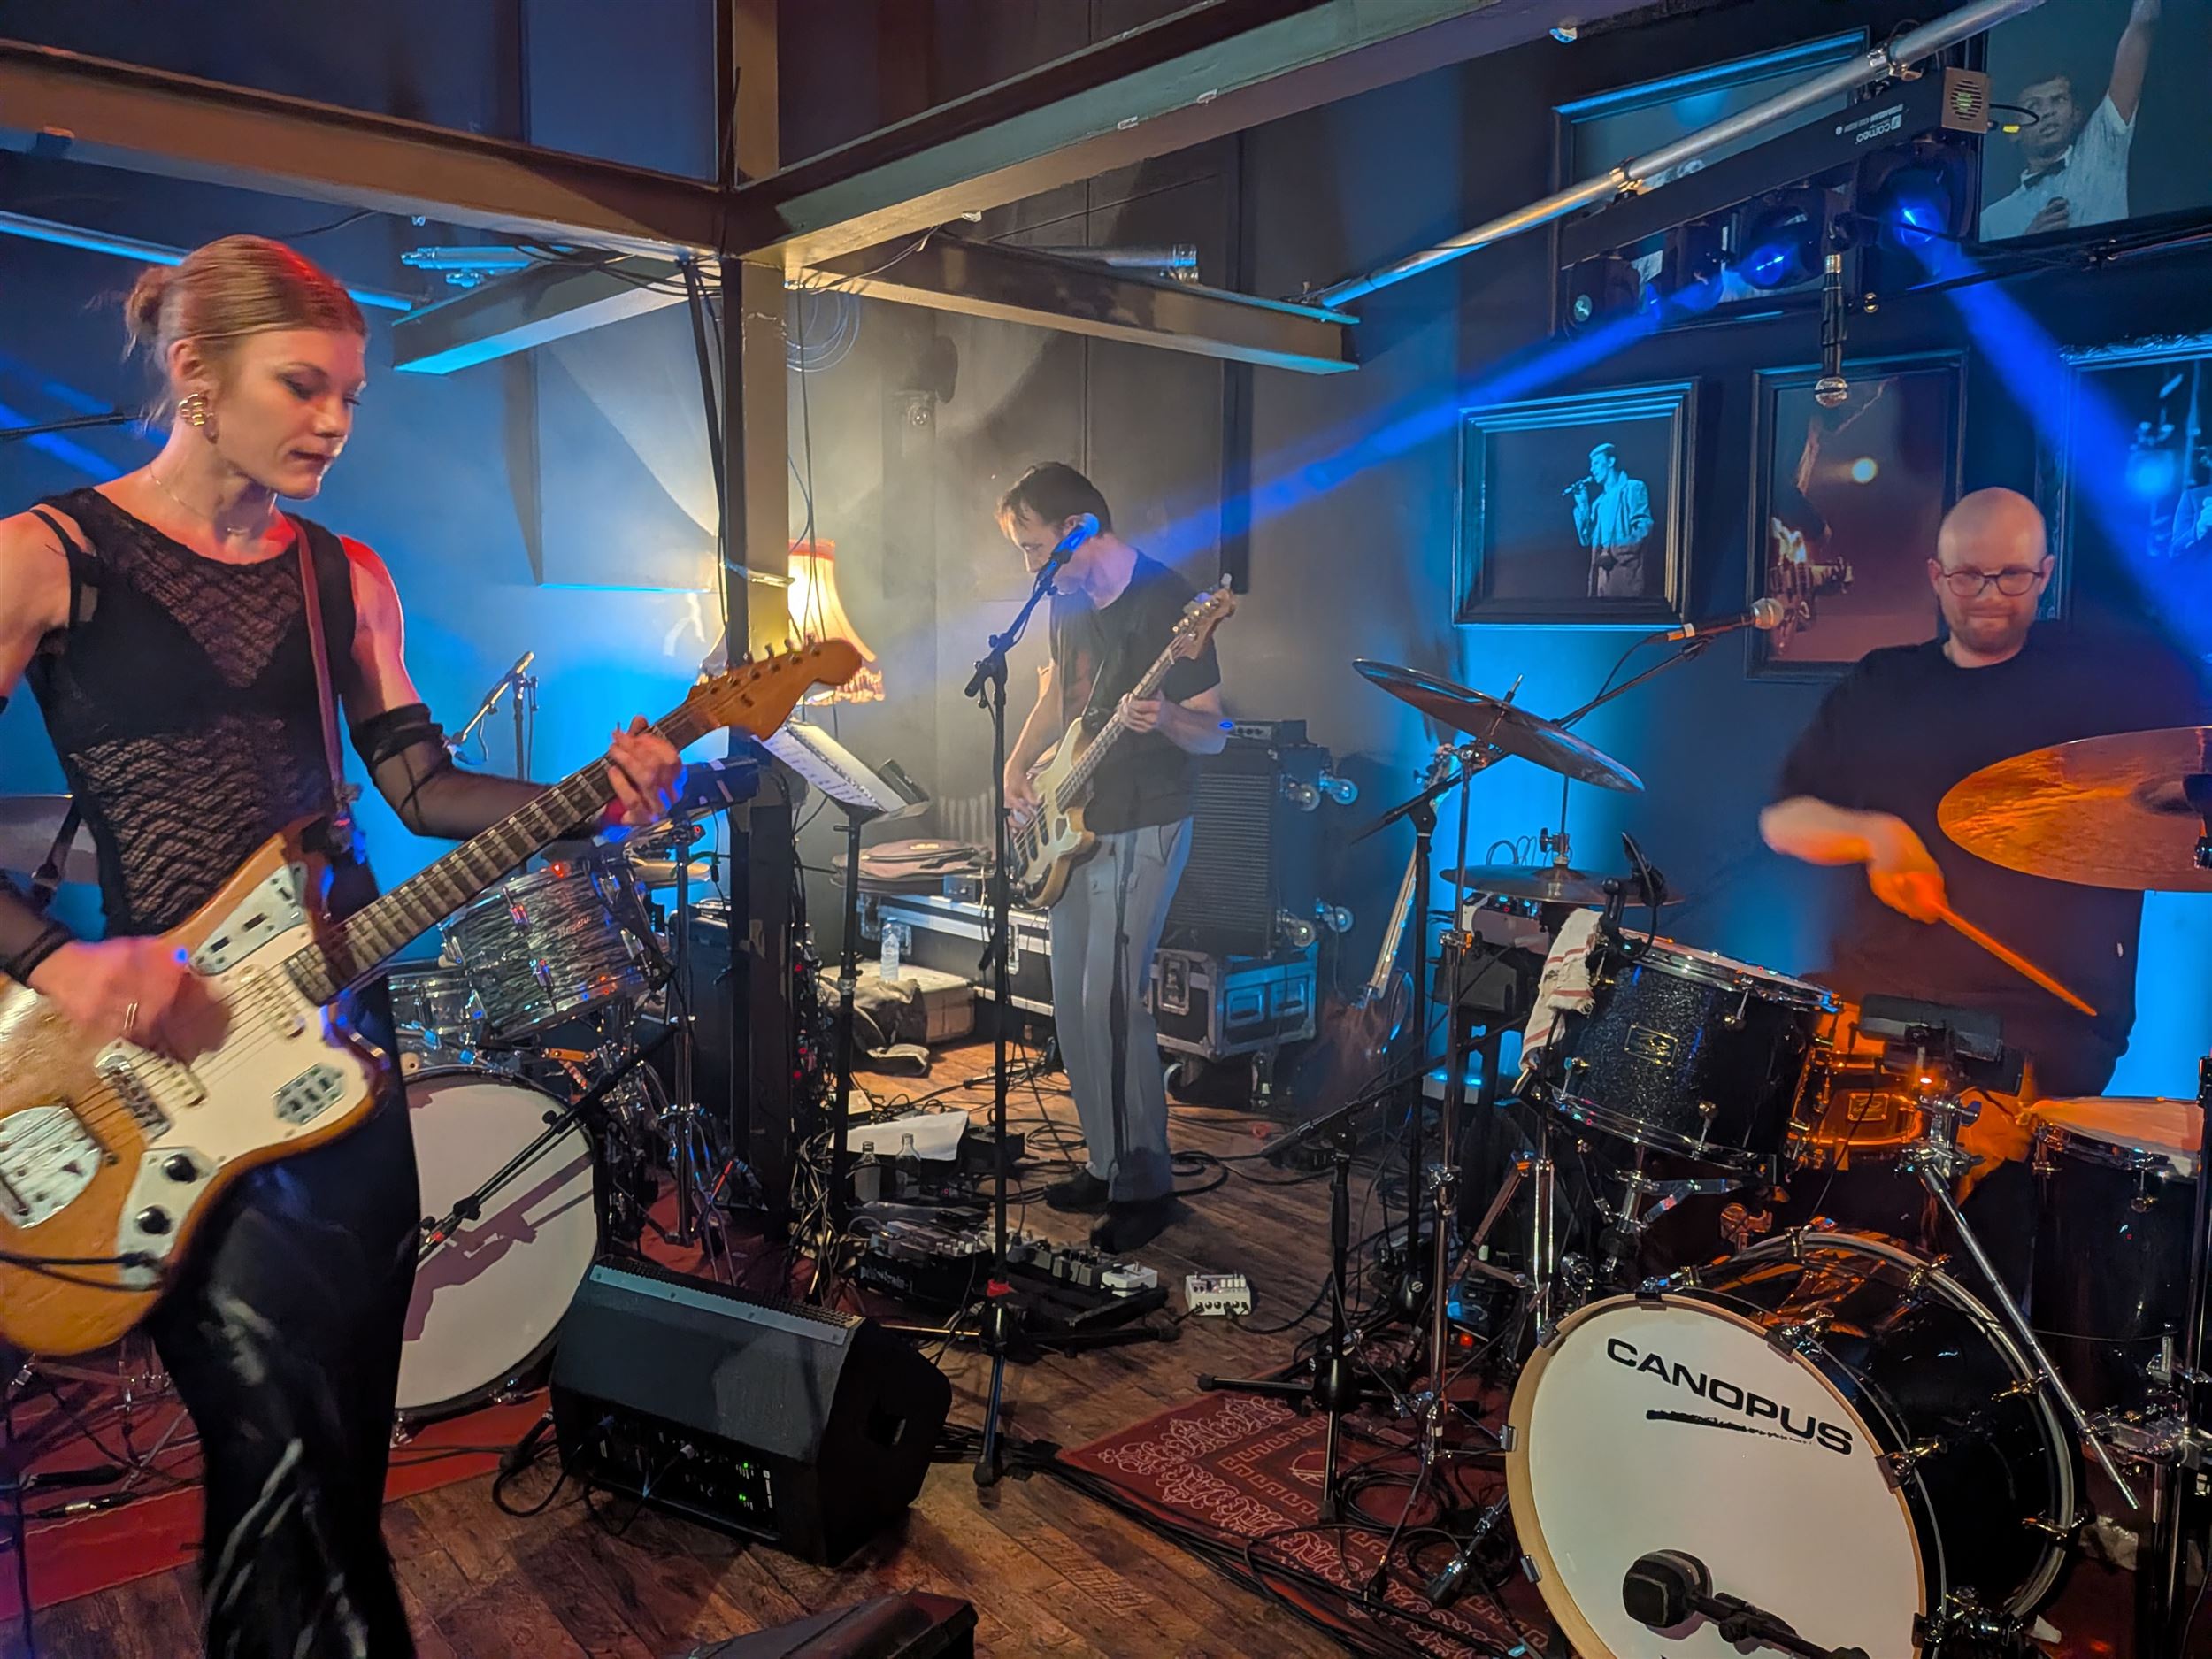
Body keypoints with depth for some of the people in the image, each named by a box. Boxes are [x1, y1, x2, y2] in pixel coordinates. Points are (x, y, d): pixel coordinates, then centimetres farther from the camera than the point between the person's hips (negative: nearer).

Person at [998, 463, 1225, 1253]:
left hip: (1141, 830, -8)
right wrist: (1019, 761, 7)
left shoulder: (1164, 599, -16)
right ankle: (1107, 1162, 25)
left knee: (1109, 1001, -11)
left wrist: (1164, 720, -36)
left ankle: (1145, 1186, 3)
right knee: (1073, 997, 11)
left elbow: (1214, 734, -15)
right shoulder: (1070, 598, 8)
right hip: (1074, 824, 8)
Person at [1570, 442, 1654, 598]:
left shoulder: (1633, 488, 6)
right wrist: (1582, 504, 13)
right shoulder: (1599, 500, 26)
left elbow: (1643, 528, -7)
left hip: (1624, 567, -6)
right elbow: (1586, 538, 18)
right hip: (1601, 570, 6)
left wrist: (1613, 554, -16)